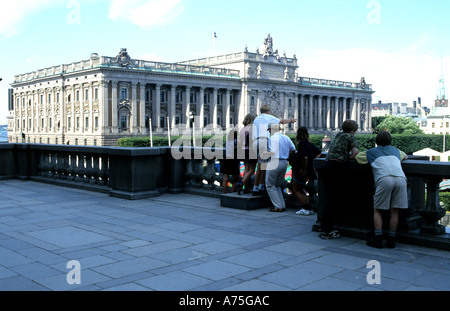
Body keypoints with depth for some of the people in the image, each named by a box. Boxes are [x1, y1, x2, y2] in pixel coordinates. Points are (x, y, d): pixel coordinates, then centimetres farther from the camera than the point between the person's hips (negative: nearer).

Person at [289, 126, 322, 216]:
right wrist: (313, 162, 14)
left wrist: (303, 169, -20)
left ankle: (306, 209, -3)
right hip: (309, 170, 9)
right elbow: (319, 153, 19)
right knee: (300, 190, 19)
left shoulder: (301, 144, -18)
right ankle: (309, 208, 13)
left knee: (296, 190, 4)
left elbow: (305, 157, -29)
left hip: (301, 171, -9)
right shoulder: (309, 143, 8)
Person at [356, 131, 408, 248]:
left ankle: (378, 238, 3)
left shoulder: (372, 152, 26)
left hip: (384, 179, -3)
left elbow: (357, 157, 39)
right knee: (394, 211, 8)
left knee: (377, 210, 8)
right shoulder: (395, 150, 34)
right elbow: (405, 156, 56)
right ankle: (391, 239, 10)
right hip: (401, 178, 3)